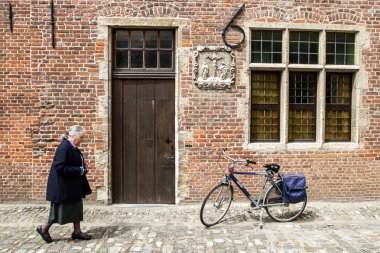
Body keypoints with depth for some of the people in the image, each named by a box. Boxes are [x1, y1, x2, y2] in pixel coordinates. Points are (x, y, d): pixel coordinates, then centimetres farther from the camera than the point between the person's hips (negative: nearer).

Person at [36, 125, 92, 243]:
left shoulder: (73, 148, 7)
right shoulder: (64, 147, -22)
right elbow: (60, 167, -27)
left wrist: (83, 167, 1)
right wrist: (79, 170, -23)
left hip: (73, 185, 10)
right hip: (62, 185, -10)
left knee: (77, 207, 14)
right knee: (60, 209, 5)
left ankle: (77, 232, 25)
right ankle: (43, 228, 27)